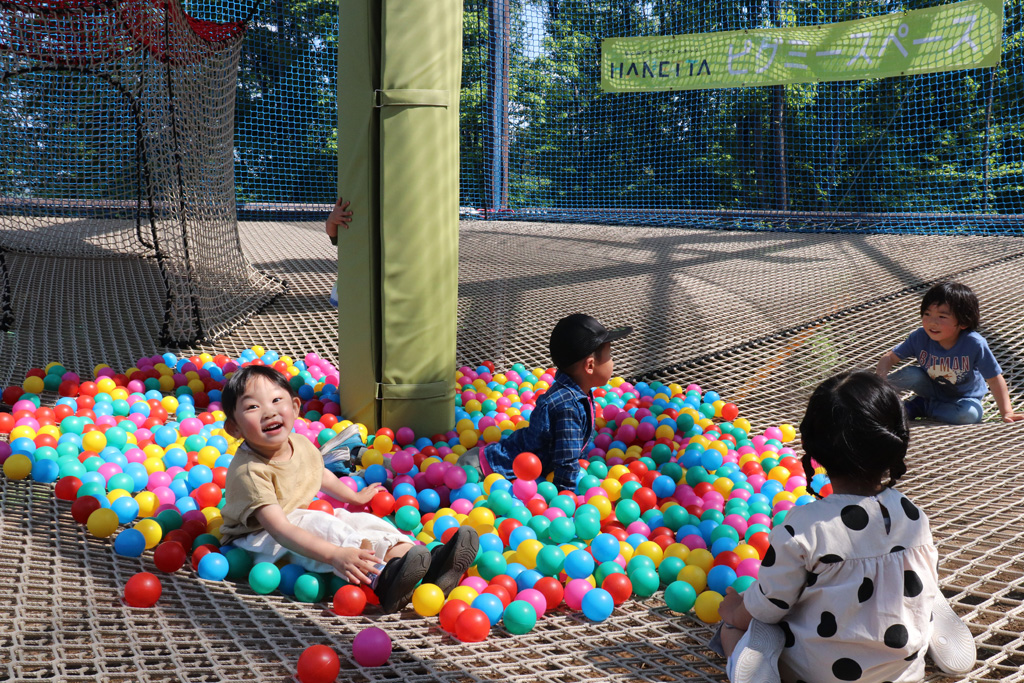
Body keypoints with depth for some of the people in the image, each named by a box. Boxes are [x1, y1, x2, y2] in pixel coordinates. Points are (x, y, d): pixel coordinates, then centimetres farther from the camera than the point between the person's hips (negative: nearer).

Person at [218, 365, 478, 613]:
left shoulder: (301, 444, -4)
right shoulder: (248, 471, -31)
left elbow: (319, 473, 20)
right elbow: (280, 529, -38)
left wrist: (355, 497, 36)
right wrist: (334, 555, -47)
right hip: (257, 538, -8)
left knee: (363, 521, -9)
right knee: (320, 525, -33)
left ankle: (429, 567, -30)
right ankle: (382, 576, -51)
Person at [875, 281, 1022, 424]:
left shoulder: (974, 344, -30)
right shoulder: (919, 337, -21)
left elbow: (994, 379, -23)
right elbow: (891, 357, -11)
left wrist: (1006, 413, -26)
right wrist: (879, 379, -31)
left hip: (964, 396, 0)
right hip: (932, 390, 1)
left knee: (970, 413, -34)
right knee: (910, 374, -30)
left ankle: (921, 407, -12)